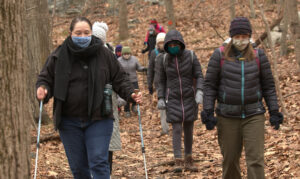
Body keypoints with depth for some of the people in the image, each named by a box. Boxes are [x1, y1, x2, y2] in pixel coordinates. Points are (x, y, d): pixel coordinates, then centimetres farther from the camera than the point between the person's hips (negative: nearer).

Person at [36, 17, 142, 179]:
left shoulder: (104, 54, 0)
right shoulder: (59, 56, 1)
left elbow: (119, 79, 7)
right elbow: (45, 78, 7)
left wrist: (131, 94, -9)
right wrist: (42, 89, -15)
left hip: (98, 119, -2)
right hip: (69, 121, 2)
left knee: (99, 164, -8)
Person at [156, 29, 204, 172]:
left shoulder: (191, 56, -7)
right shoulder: (163, 59, -5)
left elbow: (199, 76, -6)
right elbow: (161, 81, 2)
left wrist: (199, 92, -21)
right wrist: (161, 99, -7)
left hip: (189, 98, 1)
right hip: (173, 99, -1)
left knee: (188, 129, 7)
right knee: (177, 130, -9)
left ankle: (188, 160, 20)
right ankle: (178, 162, -7)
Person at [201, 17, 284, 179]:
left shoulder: (258, 56, 3)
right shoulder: (220, 55, 0)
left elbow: (268, 86, 7)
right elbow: (210, 85, 2)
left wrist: (274, 112, 2)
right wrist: (208, 112, -5)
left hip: (254, 115, 0)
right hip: (227, 116, 0)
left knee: (255, 159, -8)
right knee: (230, 159, 8)